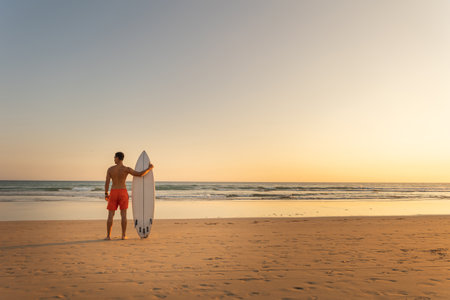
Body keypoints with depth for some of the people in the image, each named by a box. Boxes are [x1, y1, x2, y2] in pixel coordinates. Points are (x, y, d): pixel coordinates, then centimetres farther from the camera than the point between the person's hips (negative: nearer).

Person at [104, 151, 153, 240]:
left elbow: (107, 183, -2)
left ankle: (108, 236, 4)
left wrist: (106, 194, 10)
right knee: (123, 214, 4)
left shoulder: (110, 169, 0)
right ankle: (123, 235, 3)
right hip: (123, 193, -1)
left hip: (113, 193, 1)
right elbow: (140, 174, -8)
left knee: (110, 215, 6)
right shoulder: (126, 169, -7)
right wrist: (149, 168, 7)